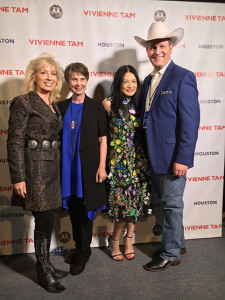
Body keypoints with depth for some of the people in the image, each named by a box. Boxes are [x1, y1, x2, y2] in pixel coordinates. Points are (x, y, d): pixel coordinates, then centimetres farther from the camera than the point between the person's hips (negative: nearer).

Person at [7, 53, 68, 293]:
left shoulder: (53, 106, 15)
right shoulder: (23, 103, -7)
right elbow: (15, 142, -11)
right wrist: (18, 177, -15)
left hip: (52, 168, 7)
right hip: (35, 168, -7)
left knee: (46, 221, 13)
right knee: (45, 221, -1)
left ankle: (45, 266, 29)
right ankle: (44, 271, 19)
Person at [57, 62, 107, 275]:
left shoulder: (96, 107, -1)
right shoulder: (61, 107, 7)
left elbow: (102, 139, -3)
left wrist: (101, 166, -9)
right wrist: (58, 166, 6)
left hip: (88, 166, -3)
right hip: (67, 167, 4)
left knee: (85, 209, 4)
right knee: (73, 208, 13)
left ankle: (83, 252, 21)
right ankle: (79, 248, 31)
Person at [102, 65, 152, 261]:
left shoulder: (139, 104, 7)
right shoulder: (109, 104, -3)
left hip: (137, 160, 4)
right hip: (118, 160, -3)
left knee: (135, 201, 6)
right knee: (124, 201, -2)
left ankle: (128, 239, 27)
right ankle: (115, 240, 22)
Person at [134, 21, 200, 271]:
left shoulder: (183, 78, -10)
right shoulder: (148, 80, 13)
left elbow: (190, 122, -16)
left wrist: (182, 158, -21)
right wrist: (146, 154, 9)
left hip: (172, 157, -7)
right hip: (154, 157, 8)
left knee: (172, 205, 6)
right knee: (166, 203, 19)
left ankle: (170, 254, 24)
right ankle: (177, 243, 39)